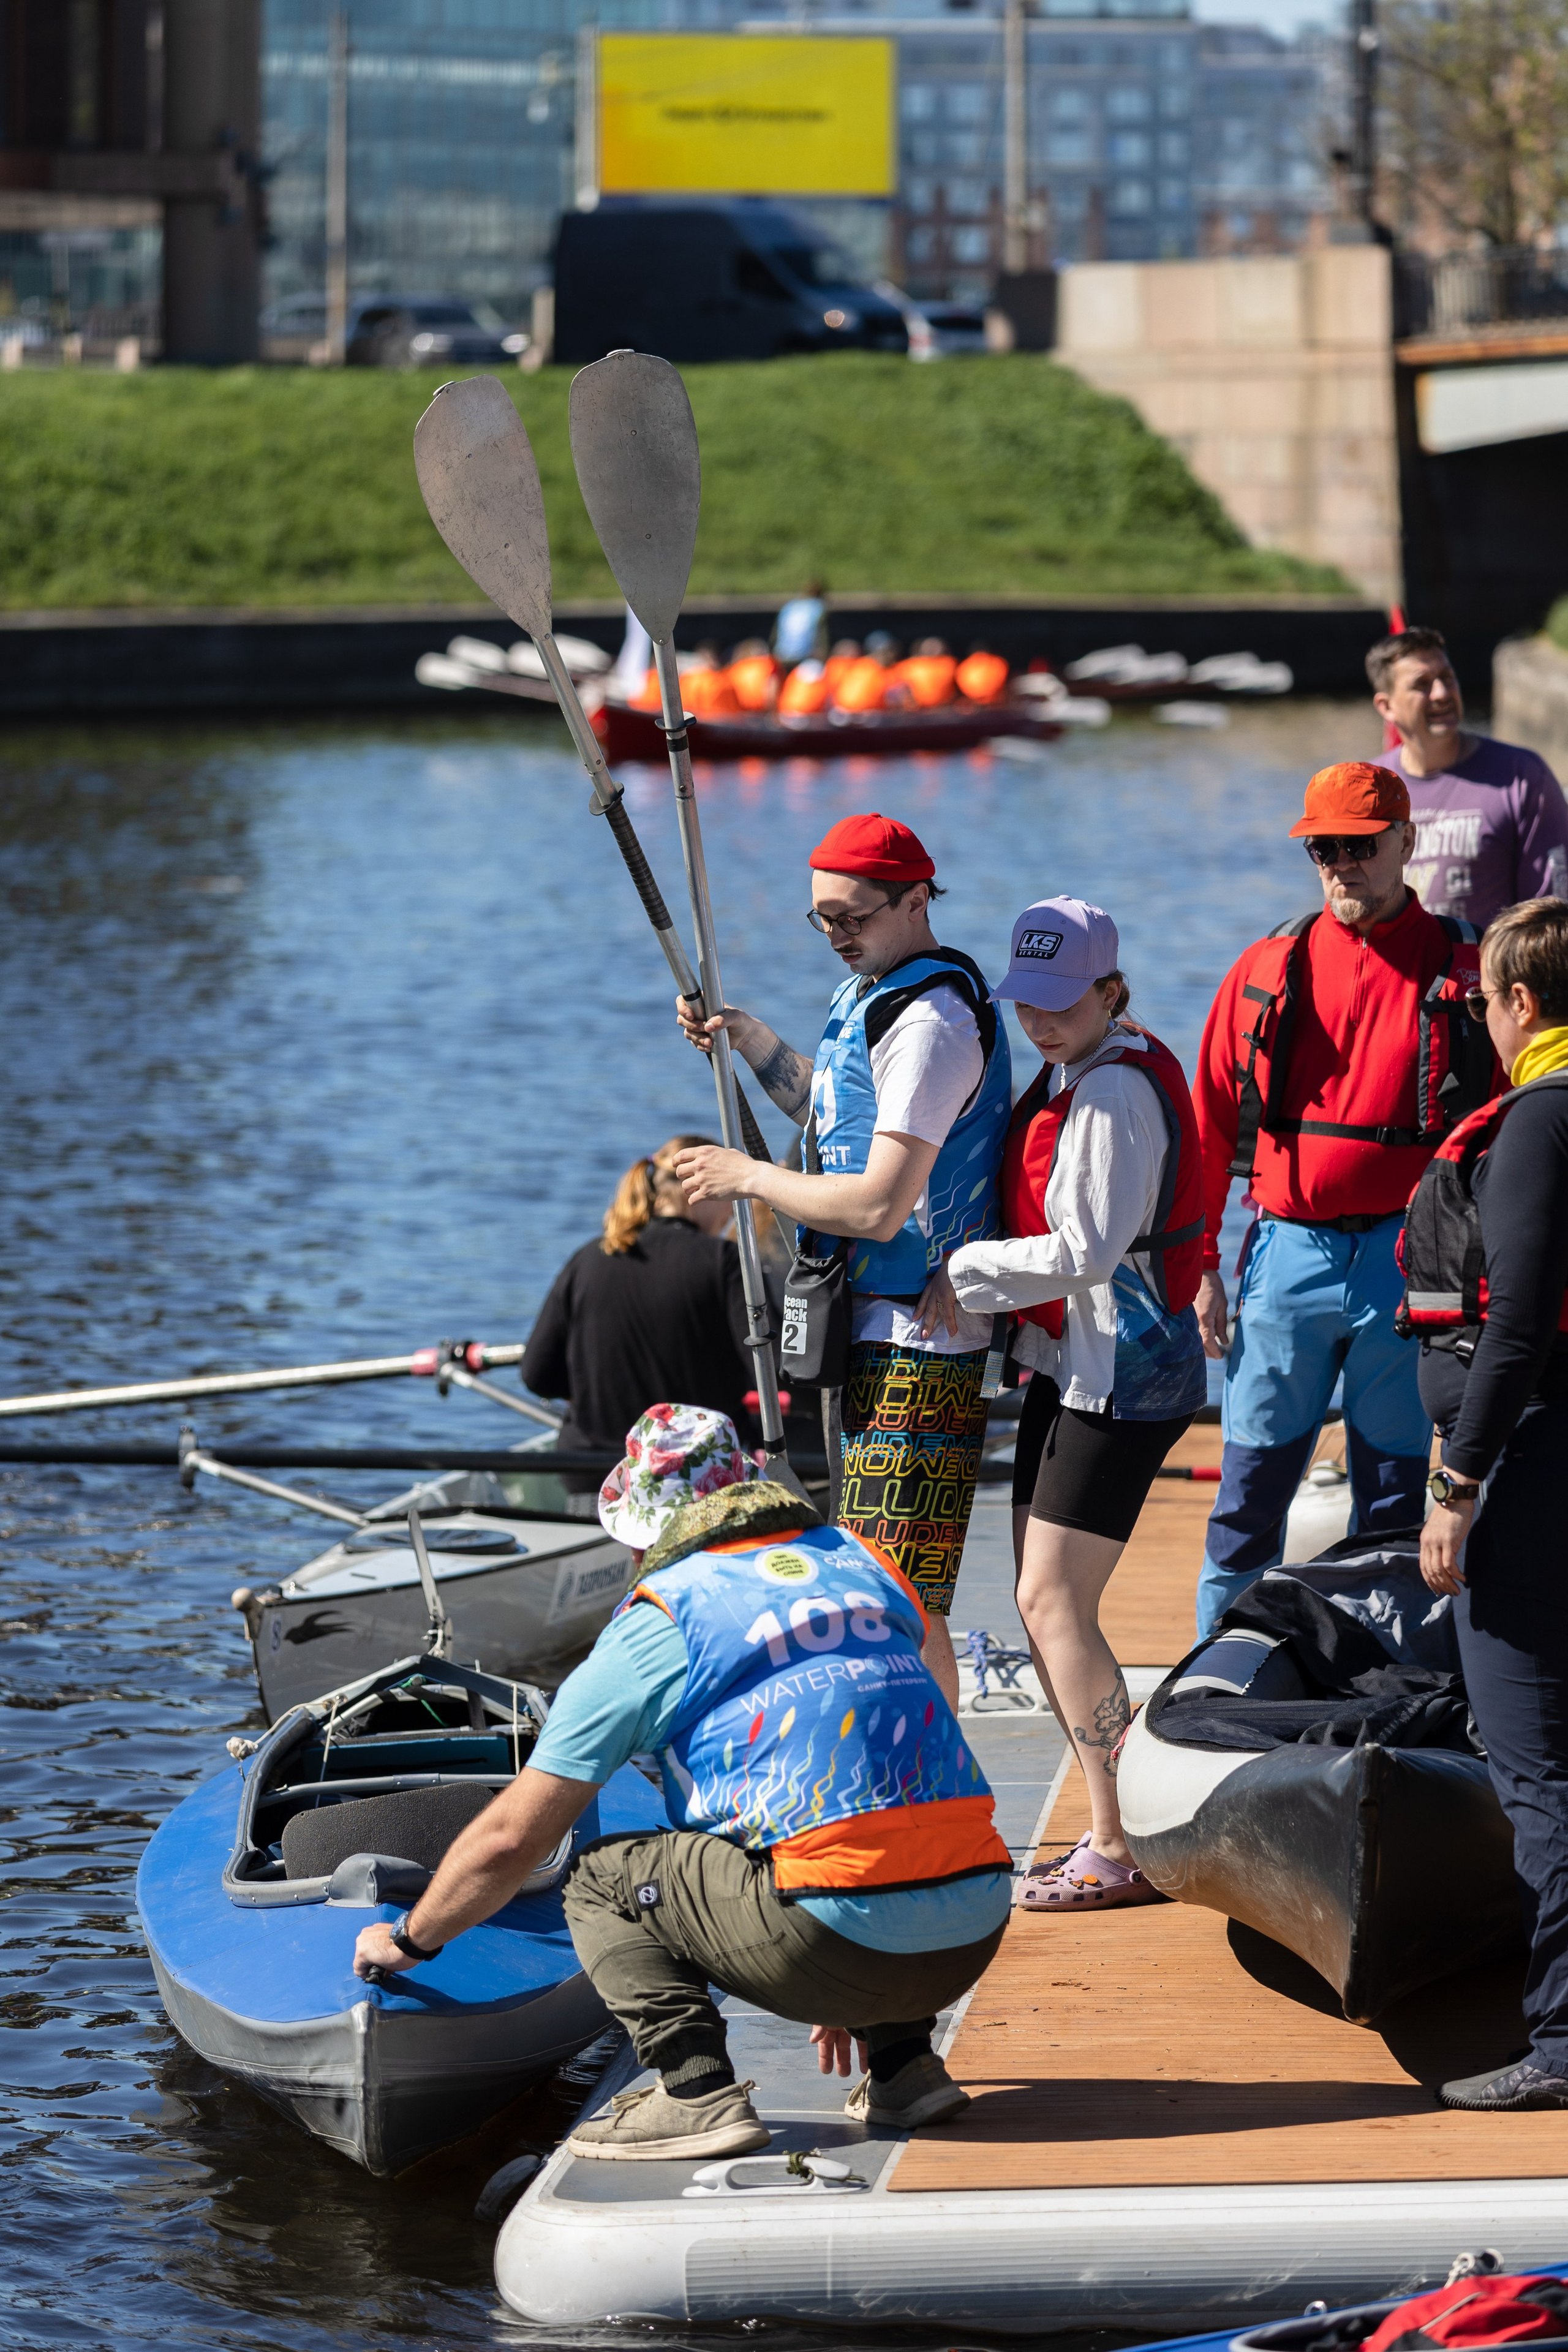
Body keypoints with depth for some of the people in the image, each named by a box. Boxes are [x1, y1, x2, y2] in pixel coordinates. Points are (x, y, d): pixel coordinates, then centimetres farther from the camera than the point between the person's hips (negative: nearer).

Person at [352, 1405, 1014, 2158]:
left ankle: (697, 2092, -5)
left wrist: (409, 1940, 27)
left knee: (602, 1877, 13)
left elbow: (509, 1840, 9)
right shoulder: (867, 1568, 21)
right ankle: (903, 2060, 20)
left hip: (843, 1936, -6)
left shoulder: (655, 1626, 4)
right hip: (978, 1936, 6)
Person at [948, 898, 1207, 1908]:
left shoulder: (1116, 1090, -17)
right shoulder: (1075, 1073, 14)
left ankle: (1125, 1851, -10)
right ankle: (1115, 1832, 17)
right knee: (1045, 1606, 11)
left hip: (1120, 1377, -10)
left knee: (1055, 1603, -12)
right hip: (1073, 1368, 10)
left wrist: (958, 1271, -11)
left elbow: (1087, 1252, -20)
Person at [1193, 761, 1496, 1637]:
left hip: (1411, 1260, -1)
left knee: (1394, 1492, 6)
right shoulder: (1270, 971, 7)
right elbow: (1211, 1123, 9)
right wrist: (1197, 1263, 4)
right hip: (1290, 1247, 1)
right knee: (1252, 1482, 2)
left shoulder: (1463, 971, 2)